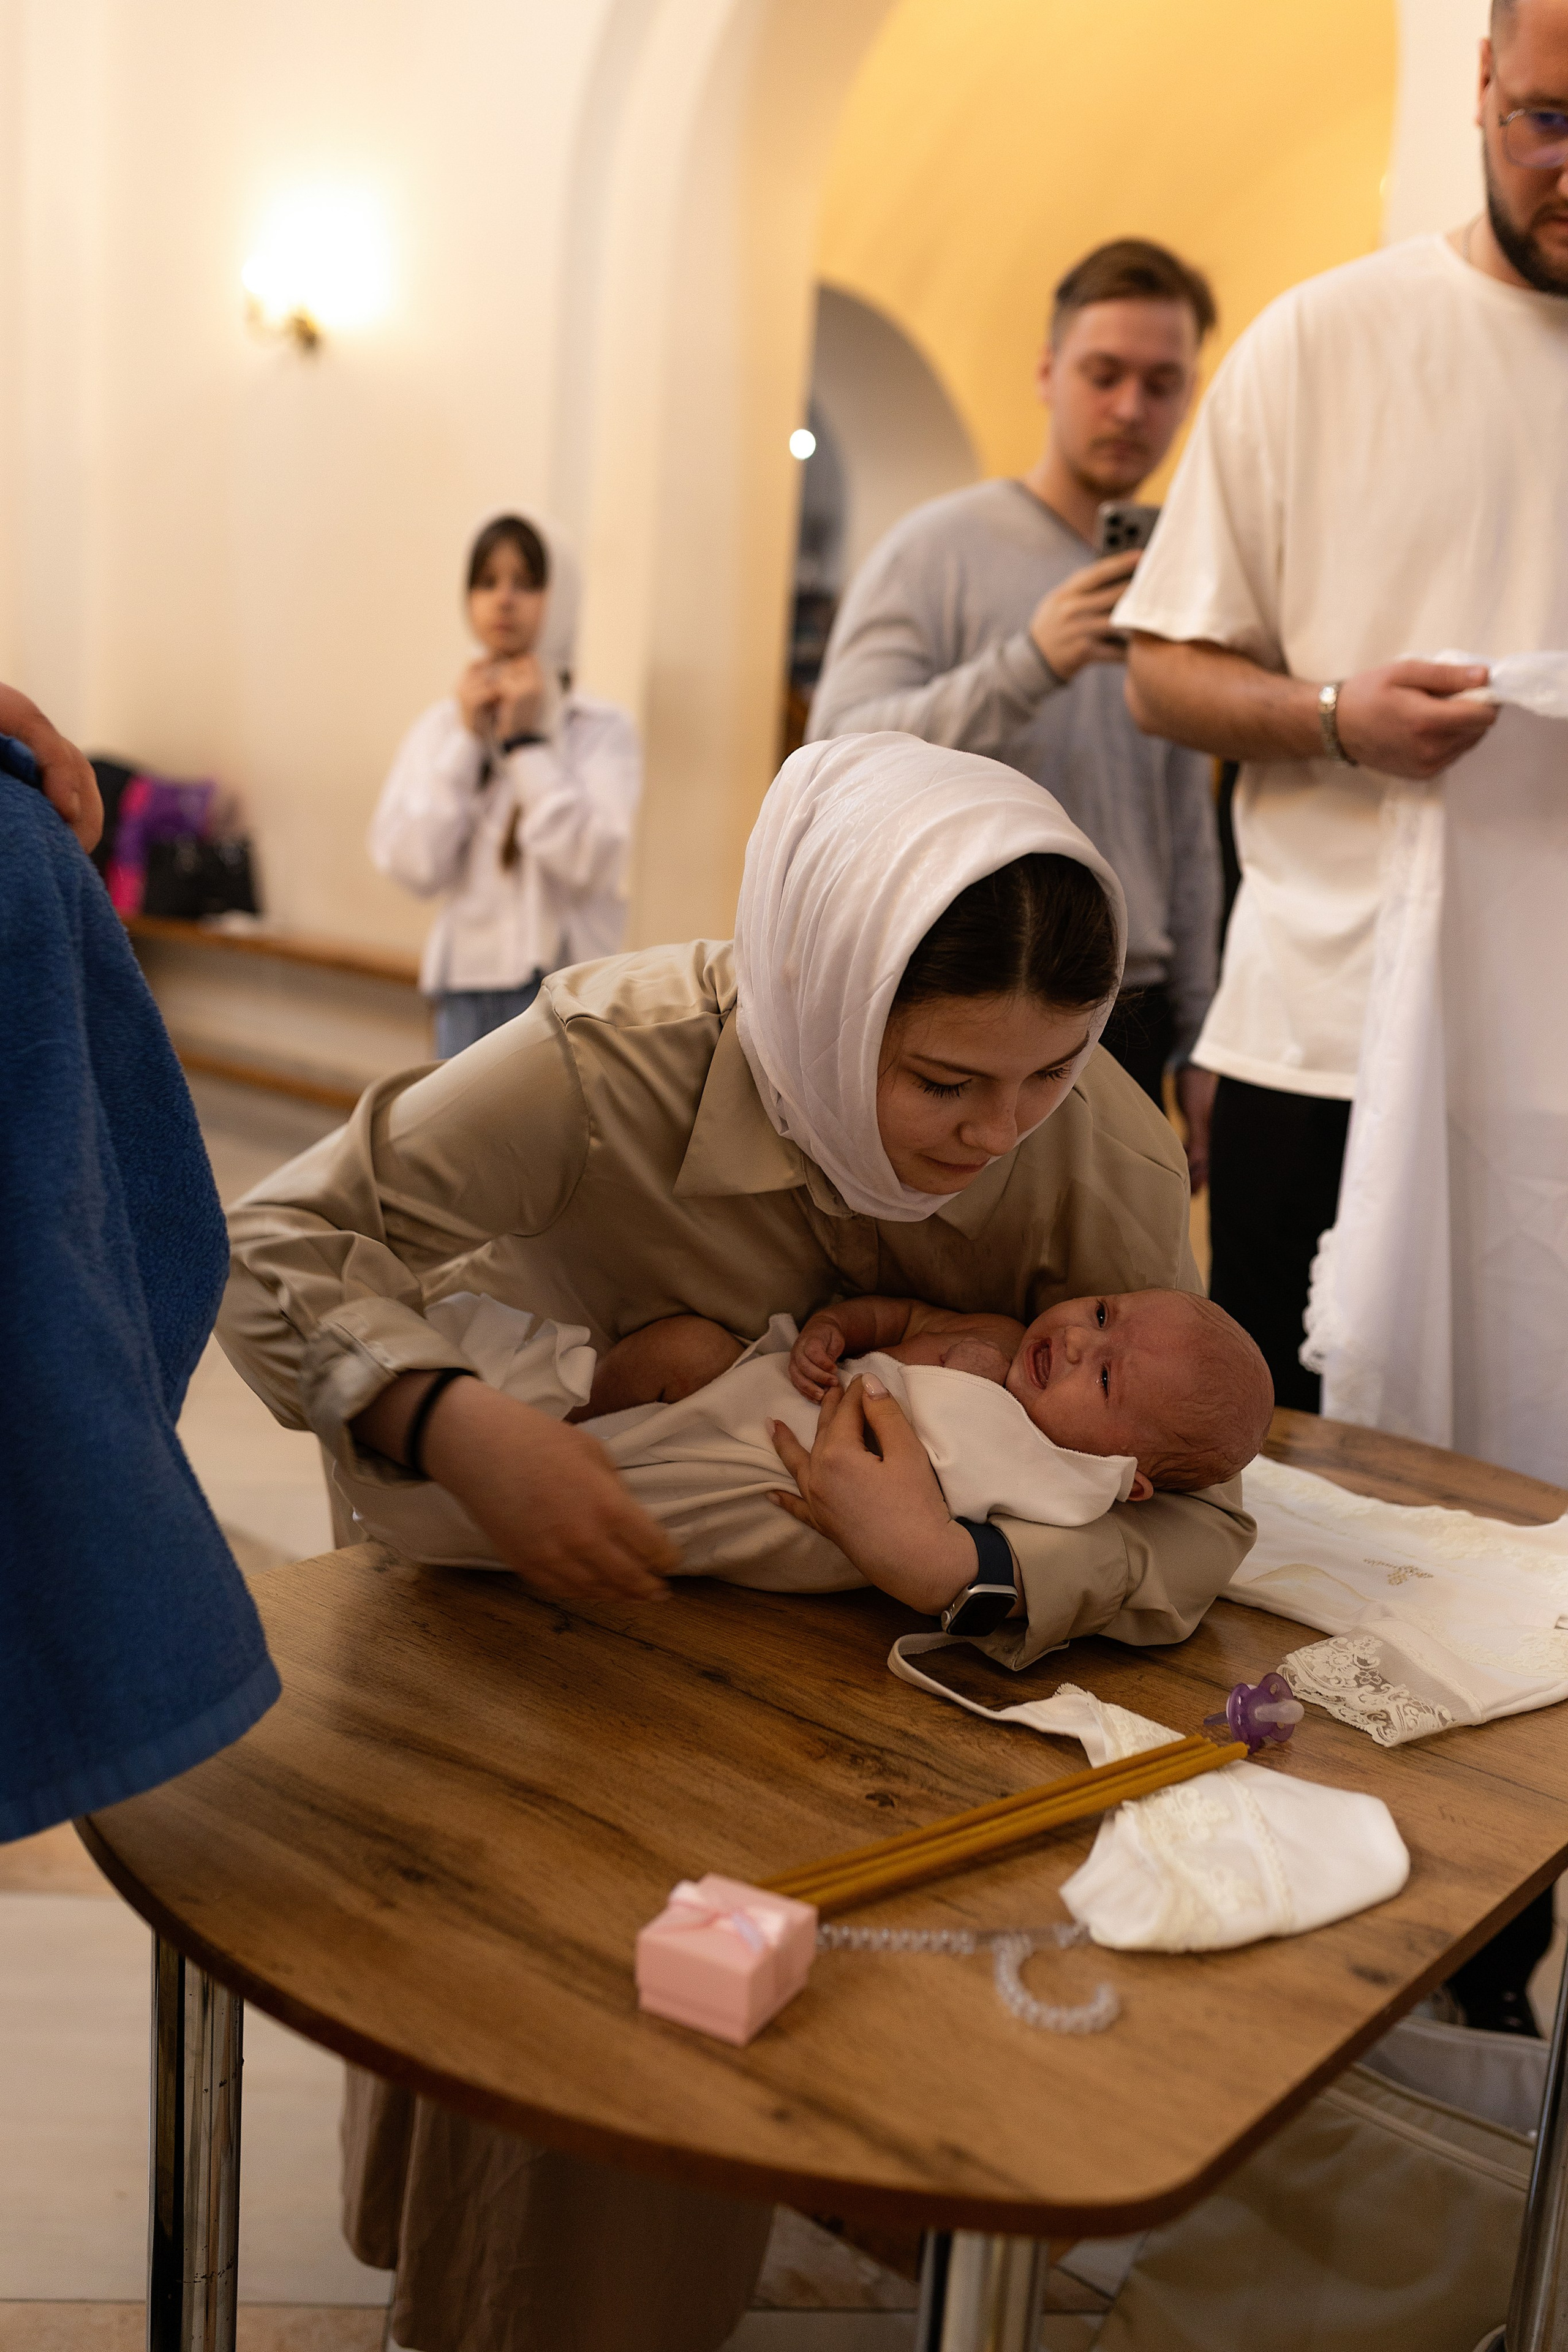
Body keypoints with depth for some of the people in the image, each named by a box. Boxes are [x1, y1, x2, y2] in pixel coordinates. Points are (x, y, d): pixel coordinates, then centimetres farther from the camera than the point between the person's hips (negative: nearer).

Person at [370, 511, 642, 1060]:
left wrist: (525, 743, -10)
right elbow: (409, 864, -4)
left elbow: (590, 860, -16)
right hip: (467, 979, 4)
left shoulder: (602, 728, -2)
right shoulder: (441, 725, 8)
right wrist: (466, 739, -5)